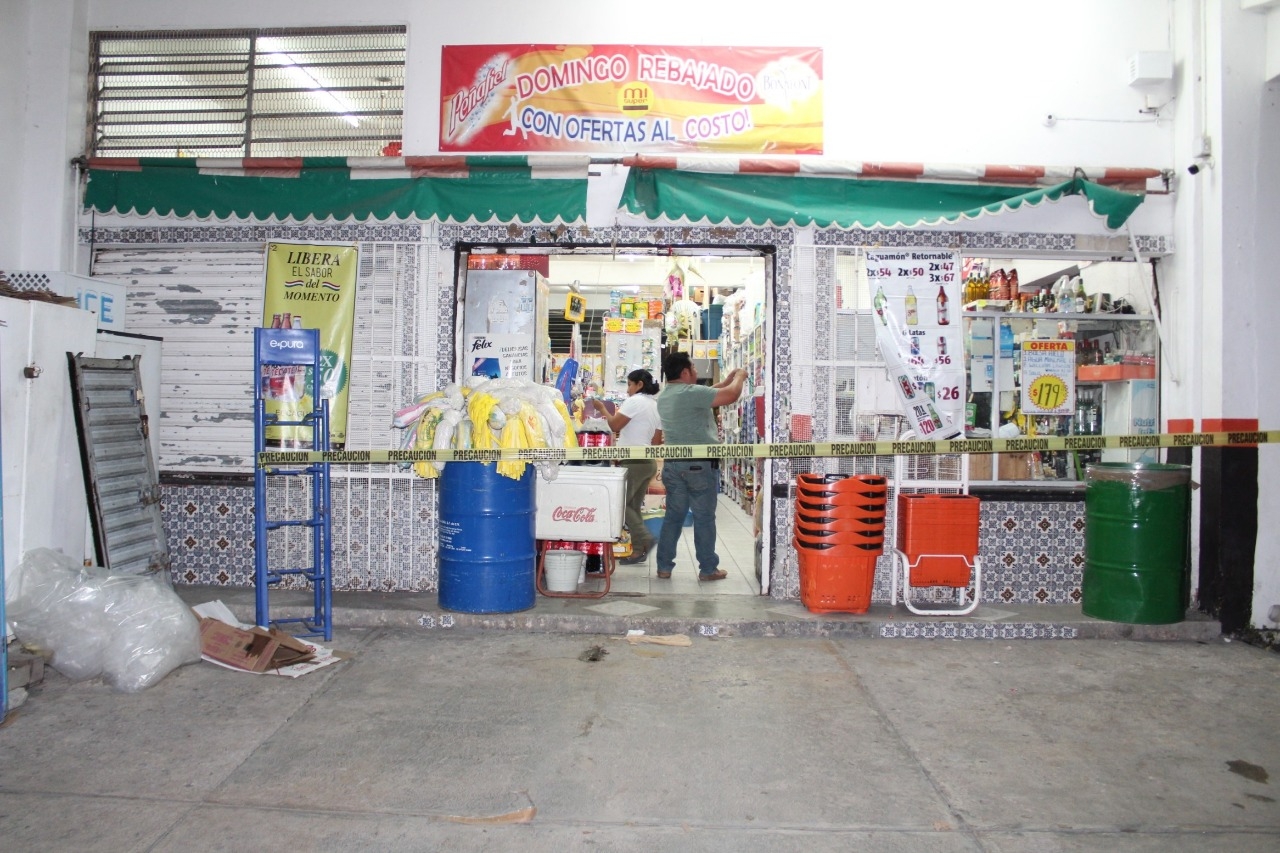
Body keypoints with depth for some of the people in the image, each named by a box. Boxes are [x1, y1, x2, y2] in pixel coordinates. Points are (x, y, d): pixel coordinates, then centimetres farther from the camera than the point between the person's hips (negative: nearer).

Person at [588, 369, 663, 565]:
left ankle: (644, 538, -14)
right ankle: (638, 551, 9)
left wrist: (602, 409, 2)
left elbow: (615, 426, -11)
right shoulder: (656, 405, 17)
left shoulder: (635, 401, -10)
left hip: (635, 461, -9)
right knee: (634, 505, 10)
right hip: (649, 461, 9)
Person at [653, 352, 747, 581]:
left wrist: (725, 381, 23)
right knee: (704, 518, 3)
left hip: (673, 464, 7)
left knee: (673, 516, 13)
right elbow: (731, 396, -18)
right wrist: (739, 377, 1)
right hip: (700, 464, -7)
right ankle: (708, 569, 12)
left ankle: (664, 566, 15)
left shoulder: (664, 397, 10)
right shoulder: (691, 393, -17)